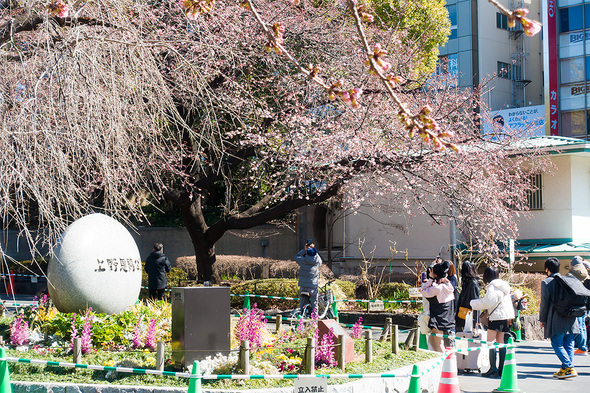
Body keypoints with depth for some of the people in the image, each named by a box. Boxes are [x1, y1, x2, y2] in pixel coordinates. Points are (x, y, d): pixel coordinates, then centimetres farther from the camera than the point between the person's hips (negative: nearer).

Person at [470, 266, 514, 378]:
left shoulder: (492, 287, -11)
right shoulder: (504, 285, 16)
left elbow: (488, 302, -15)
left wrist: (473, 303, -2)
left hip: (497, 316, -9)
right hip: (506, 316, 9)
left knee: (490, 342, -7)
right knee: (500, 341, 12)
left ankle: (493, 369, -12)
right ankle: (501, 368, 12)